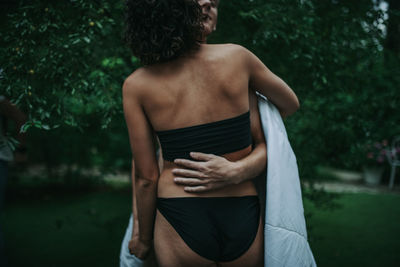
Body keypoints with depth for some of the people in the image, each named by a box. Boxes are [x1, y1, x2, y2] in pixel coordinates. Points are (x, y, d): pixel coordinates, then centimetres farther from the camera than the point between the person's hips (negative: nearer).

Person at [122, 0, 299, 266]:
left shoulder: (136, 86, -5)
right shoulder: (236, 56, -3)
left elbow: (147, 177, -2)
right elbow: (291, 103, 14)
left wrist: (144, 238, 13)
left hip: (180, 223, -1)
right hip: (243, 221, 2)